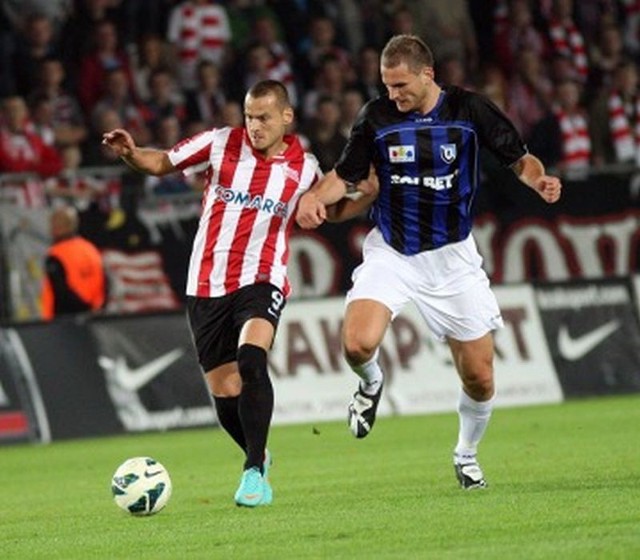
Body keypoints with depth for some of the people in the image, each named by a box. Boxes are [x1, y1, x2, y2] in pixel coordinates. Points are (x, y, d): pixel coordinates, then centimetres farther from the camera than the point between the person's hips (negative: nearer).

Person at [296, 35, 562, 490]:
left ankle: (467, 455, 31)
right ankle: (371, 383, 12)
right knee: (358, 344, -25)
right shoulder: (377, 116, -5)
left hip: (452, 257, 0)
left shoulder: (470, 109, -8)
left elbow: (519, 158, 0)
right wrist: (315, 198, -17)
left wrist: (539, 179, -23)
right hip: (391, 254, 0)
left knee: (479, 376, 1)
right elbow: (345, 175, 4)